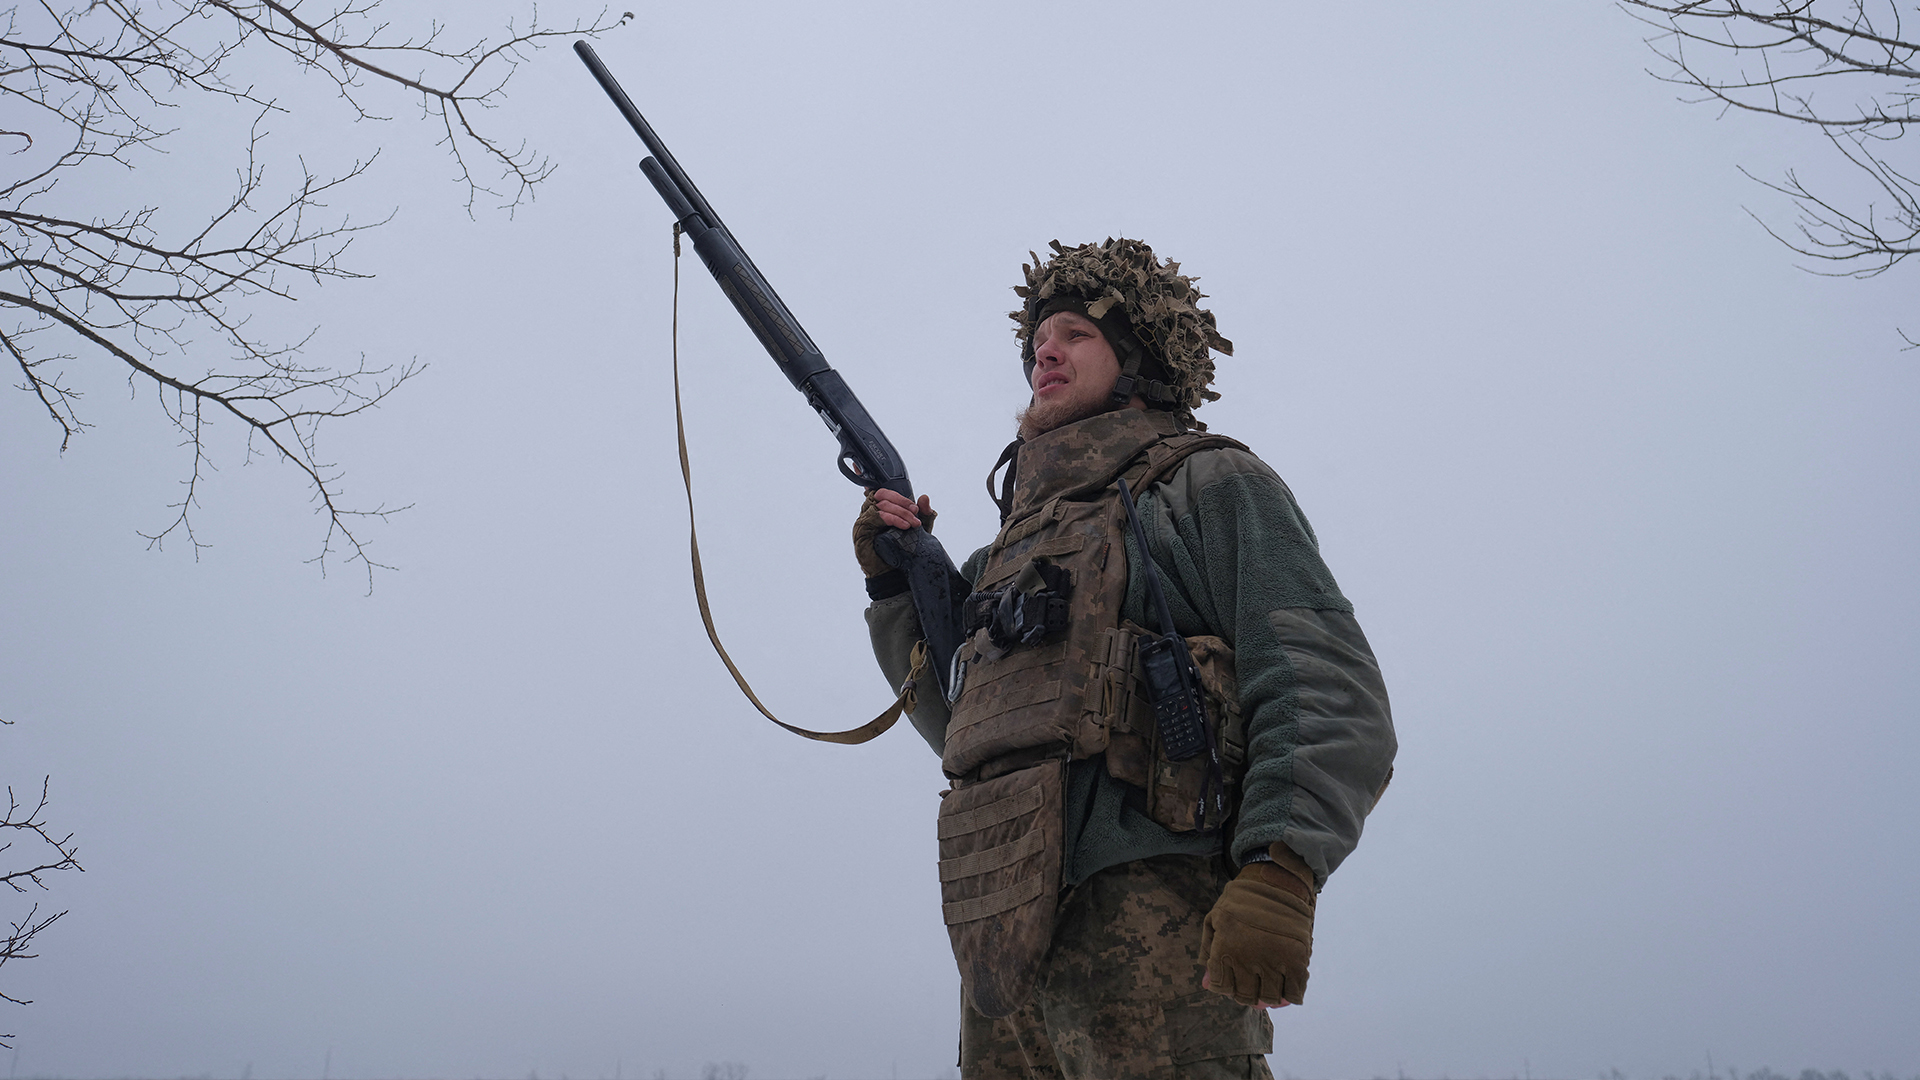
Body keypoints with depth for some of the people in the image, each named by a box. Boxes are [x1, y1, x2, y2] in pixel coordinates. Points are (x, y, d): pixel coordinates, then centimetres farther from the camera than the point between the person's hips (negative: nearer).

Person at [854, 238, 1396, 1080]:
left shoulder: (1212, 485, 5)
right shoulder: (1026, 524, 26)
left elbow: (1330, 694, -8)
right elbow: (959, 722, 34)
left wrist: (1281, 866, -24)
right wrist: (896, 584, 22)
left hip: (1147, 925, -7)